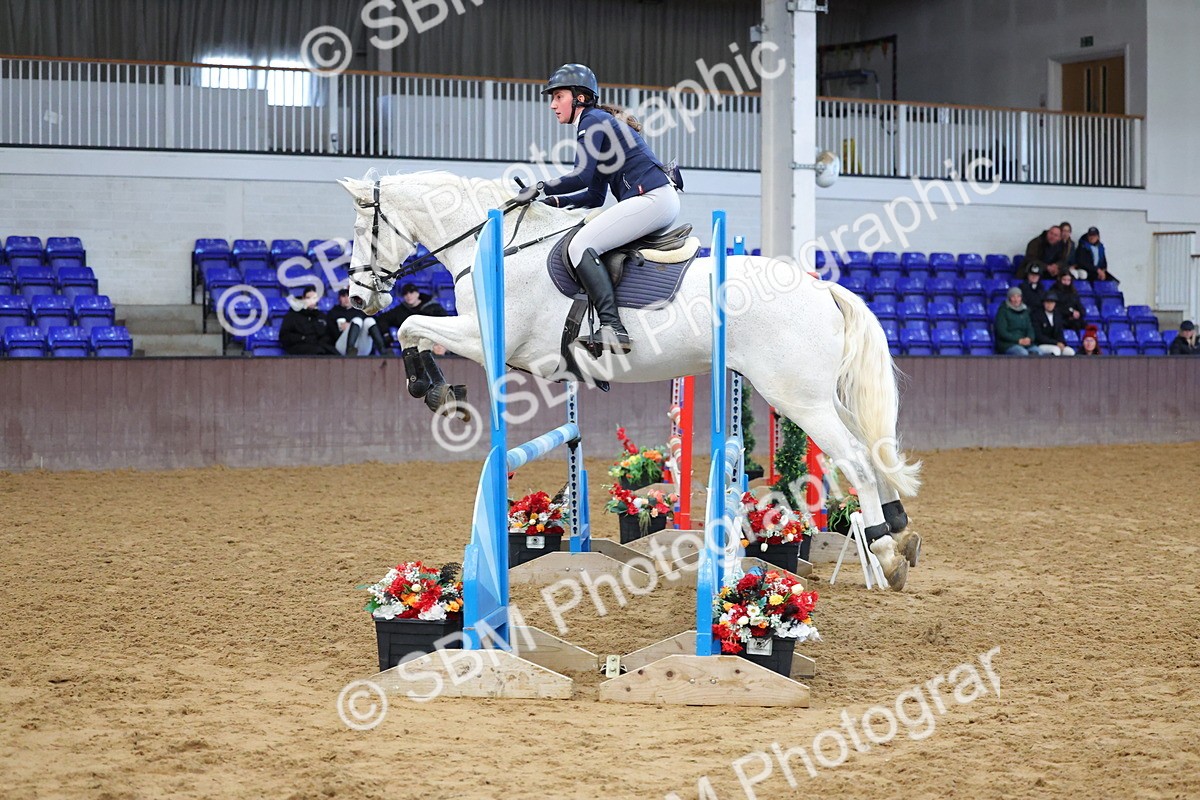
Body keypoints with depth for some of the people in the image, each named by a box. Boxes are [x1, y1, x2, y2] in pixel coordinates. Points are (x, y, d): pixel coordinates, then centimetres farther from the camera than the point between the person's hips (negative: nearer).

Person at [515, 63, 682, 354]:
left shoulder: (592, 120, -3)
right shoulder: (600, 121, 26)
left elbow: (582, 176, -15)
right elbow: (596, 196, 24)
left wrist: (541, 188, -4)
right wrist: (554, 201, 17)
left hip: (652, 198, -11)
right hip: (663, 201, 11)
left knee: (581, 245, -18)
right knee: (589, 245, 24)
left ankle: (613, 328, -29)